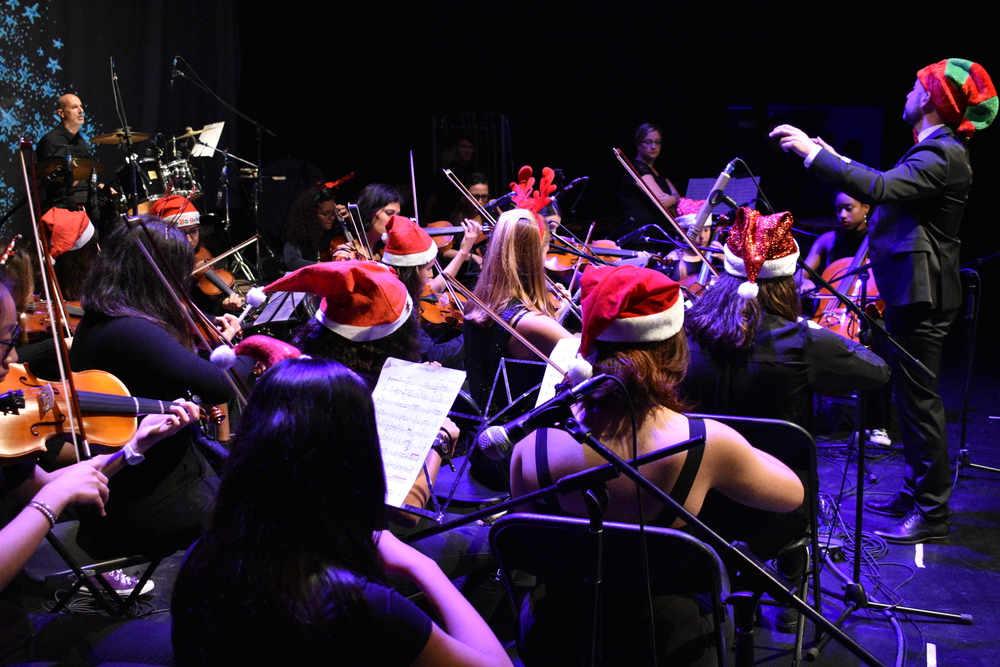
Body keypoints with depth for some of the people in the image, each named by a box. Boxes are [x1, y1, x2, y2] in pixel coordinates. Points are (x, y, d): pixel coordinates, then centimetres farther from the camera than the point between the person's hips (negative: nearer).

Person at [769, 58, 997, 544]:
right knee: (912, 396, 17)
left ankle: (932, 513, 2)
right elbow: (887, 187, 18)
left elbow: (880, 188, -32)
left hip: (920, 295, -11)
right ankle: (915, 493, 28)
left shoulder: (941, 154, -19)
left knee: (919, 398, -5)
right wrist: (835, 159, 19)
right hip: (910, 290, 11)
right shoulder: (935, 149, 15)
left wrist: (813, 153, -30)